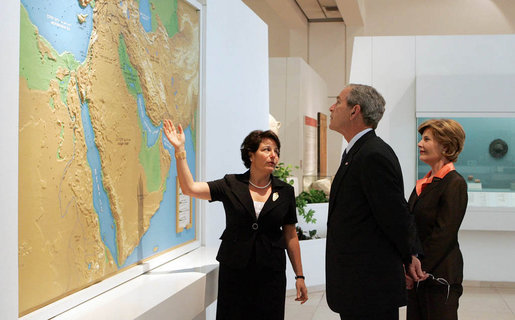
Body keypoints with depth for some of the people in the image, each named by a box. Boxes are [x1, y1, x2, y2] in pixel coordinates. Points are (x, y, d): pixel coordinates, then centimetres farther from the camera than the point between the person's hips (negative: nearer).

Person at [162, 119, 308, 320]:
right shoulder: (231, 185, 1)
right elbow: (190, 188, -8)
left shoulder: (285, 192, 4)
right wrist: (179, 150, -15)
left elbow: (290, 236, 7)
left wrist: (299, 276, 5)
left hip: (271, 273, 1)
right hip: (233, 271, -1)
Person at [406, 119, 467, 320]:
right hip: (418, 274, 8)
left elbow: (444, 234, -17)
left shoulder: (454, 183, -12)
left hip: (439, 276, -8)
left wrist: (419, 269, -15)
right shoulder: (424, 183, 13)